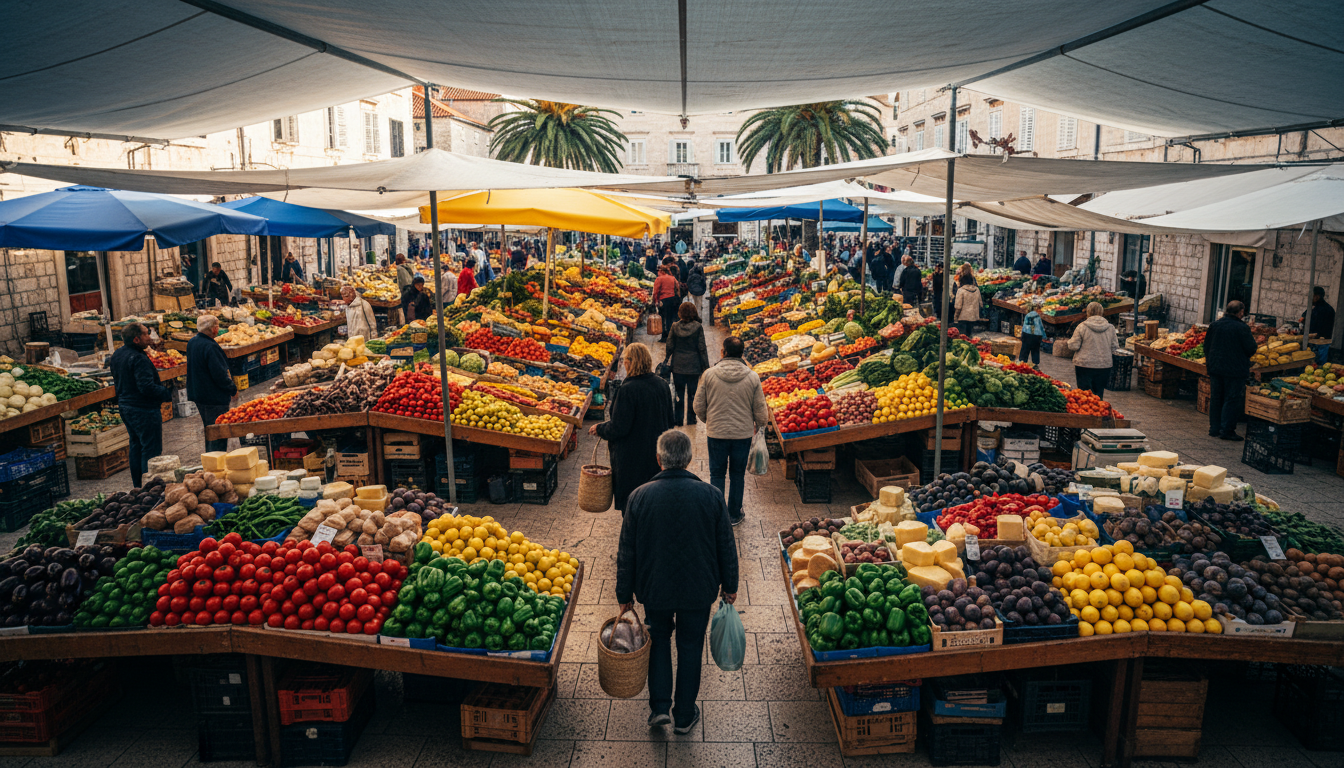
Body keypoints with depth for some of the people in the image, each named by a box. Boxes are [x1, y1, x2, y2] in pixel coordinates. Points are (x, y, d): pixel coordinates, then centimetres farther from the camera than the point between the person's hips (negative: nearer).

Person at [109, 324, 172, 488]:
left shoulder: (117, 355, 9)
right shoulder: (138, 359, -23)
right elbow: (147, 387, -28)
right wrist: (167, 394, -15)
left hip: (126, 407, 10)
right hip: (144, 410, -10)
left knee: (136, 446, 19)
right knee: (151, 450, -3)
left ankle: (137, 485, 26)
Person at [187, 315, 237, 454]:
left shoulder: (192, 342, 8)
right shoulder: (210, 347, -23)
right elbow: (219, 374, -24)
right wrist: (233, 389, -8)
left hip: (198, 394, 10)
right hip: (214, 398, -10)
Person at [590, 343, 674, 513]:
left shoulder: (628, 390, -21)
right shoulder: (662, 385, 0)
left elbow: (618, 428, -19)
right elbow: (669, 422, 10)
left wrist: (599, 429, 0)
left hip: (632, 458, -7)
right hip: (657, 454, 7)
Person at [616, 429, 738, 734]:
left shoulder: (639, 496, -14)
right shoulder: (711, 495, -13)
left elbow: (626, 552, -7)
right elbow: (726, 547, -4)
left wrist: (624, 594, 6)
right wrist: (730, 586, 11)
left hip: (655, 588, 0)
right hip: (698, 589, 0)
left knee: (658, 638, 24)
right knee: (690, 645, 17)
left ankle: (659, 707, 19)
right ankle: (684, 715, 29)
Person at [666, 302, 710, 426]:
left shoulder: (675, 327, -5)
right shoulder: (698, 327, -9)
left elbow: (670, 346, 0)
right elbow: (702, 348, -6)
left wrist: (666, 361, 13)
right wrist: (706, 366, 0)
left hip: (677, 365, 1)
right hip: (693, 365, -1)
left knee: (678, 392, 10)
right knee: (692, 393, 9)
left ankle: (677, 419, 11)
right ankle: (691, 418, 15)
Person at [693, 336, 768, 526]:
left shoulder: (709, 375, -10)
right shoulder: (752, 377, -8)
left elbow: (699, 406, -1)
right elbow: (760, 409, -3)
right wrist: (760, 423, 20)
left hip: (716, 432, -1)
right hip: (743, 433, 1)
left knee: (717, 474, 13)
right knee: (737, 474, 15)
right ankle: (735, 515, 25)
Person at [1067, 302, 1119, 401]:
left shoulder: (1082, 327, -10)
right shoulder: (1110, 328, 2)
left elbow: (1074, 346, -8)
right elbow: (1114, 348, 8)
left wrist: (1070, 341, 11)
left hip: (1084, 365, -3)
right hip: (1104, 366, 3)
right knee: (1099, 393, 12)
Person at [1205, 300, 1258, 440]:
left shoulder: (1214, 325, 2)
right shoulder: (1242, 328, -15)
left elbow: (1206, 346, 9)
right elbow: (1251, 349, -12)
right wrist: (1253, 340, 10)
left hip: (1215, 367, 6)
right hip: (1235, 370, -5)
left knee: (1215, 398, 13)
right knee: (1232, 400, 1)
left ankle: (1214, 428, 18)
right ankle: (1226, 430, 2)